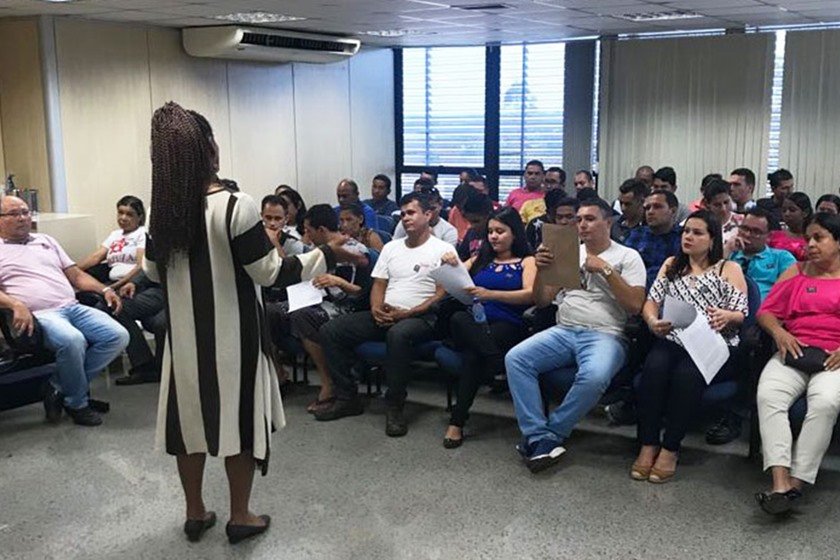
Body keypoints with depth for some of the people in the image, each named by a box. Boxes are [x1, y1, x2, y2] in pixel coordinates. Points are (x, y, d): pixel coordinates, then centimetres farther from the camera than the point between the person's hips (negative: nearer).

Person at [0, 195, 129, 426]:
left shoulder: (46, 240, 27)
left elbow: (76, 275, 24)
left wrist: (105, 289, 8)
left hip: (73, 307, 6)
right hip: (39, 314, -6)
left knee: (118, 336, -17)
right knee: (73, 340, -36)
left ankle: (60, 388, -7)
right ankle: (77, 403, -10)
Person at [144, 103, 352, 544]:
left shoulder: (162, 211, -1)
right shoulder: (236, 206, -19)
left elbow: (153, 271, 12)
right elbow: (270, 273, -17)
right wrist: (327, 256, -6)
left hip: (184, 335, 5)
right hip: (232, 337, -5)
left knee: (190, 416, 15)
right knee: (240, 418, 9)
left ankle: (195, 514, 29)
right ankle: (240, 517, 21)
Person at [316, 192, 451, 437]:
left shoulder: (443, 250, 0)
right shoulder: (391, 248, 19)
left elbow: (442, 295, -8)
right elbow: (378, 285, 17)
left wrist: (406, 313, -18)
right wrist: (376, 309, -6)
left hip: (420, 316, -6)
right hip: (384, 315, 7)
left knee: (398, 334, -42)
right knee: (330, 331, -10)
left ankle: (394, 407, -26)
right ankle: (347, 398, -3)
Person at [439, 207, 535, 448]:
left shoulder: (527, 261, 14)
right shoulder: (480, 259, 28)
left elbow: (531, 294, -5)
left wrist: (490, 294, -20)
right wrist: (450, 265, -5)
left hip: (507, 326, -3)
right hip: (471, 324, 3)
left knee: (473, 353, -35)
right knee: (458, 319, -35)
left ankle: (457, 421, -29)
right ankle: (502, 366, -41)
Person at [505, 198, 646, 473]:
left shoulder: (628, 257, 8)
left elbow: (635, 305, -6)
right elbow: (541, 301, 16)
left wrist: (605, 269, -10)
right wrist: (540, 269, -2)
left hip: (605, 335, -4)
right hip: (562, 332, 4)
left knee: (594, 376, -37)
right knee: (515, 358, -23)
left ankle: (549, 436, -18)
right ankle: (541, 439, -23)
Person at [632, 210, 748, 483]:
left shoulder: (729, 269, 11)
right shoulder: (671, 264, 21)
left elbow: (742, 315, 1)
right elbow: (652, 300, 10)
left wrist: (725, 316, -23)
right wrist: (653, 321, -13)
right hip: (672, 342, 3)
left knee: (687, 374, -34)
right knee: (654, 367, -31)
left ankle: (670, 449, -24)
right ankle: (648, 446, -25)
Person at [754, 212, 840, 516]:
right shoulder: (796, 272, 22)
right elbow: (767, 311, 15)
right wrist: (779, 332, -7)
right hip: (794, 352, 2)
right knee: (768, 395, -29)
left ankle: (797, 482, -29)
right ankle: (780, 480, -36)